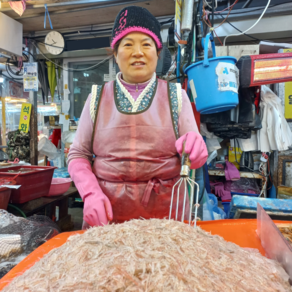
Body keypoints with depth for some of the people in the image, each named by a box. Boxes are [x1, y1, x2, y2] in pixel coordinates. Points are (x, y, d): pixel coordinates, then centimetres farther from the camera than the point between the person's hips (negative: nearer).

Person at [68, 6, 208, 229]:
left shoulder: (176, 96, 2)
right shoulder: (97, 97, 2)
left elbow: (194, 154, -1)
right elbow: (78, 155, 4)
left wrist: (195, 148, -23)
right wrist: (91, 193, -12)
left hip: (165, 211, 0)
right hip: (107, 212, 1)